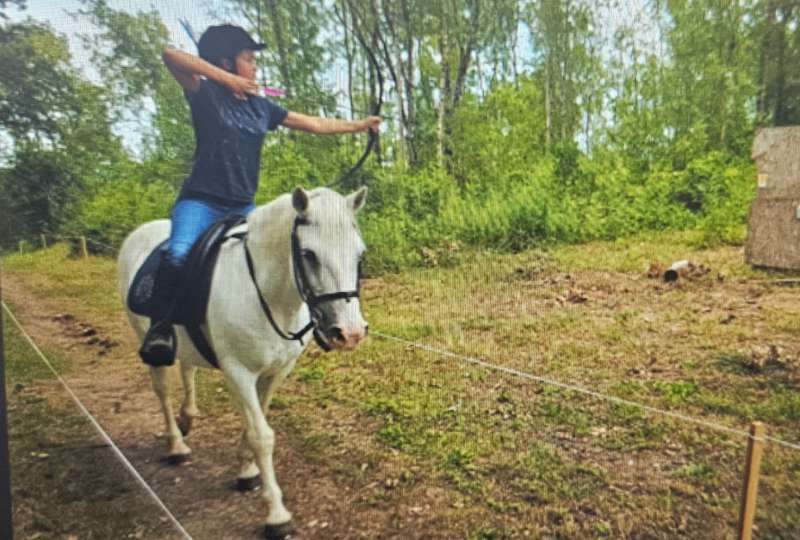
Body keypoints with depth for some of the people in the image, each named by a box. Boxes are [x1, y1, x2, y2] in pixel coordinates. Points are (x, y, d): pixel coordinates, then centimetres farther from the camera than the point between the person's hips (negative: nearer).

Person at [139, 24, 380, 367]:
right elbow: (171, 56, -18)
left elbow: (313, 124, 18)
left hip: (243, 207, 6)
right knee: (178, 254, -29)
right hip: (201, 201, -5)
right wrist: (229, 79, -17)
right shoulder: (206, 95, -1)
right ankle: (160, 327, -16)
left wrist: (360, 125, 20)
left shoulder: (261, 106, 13)